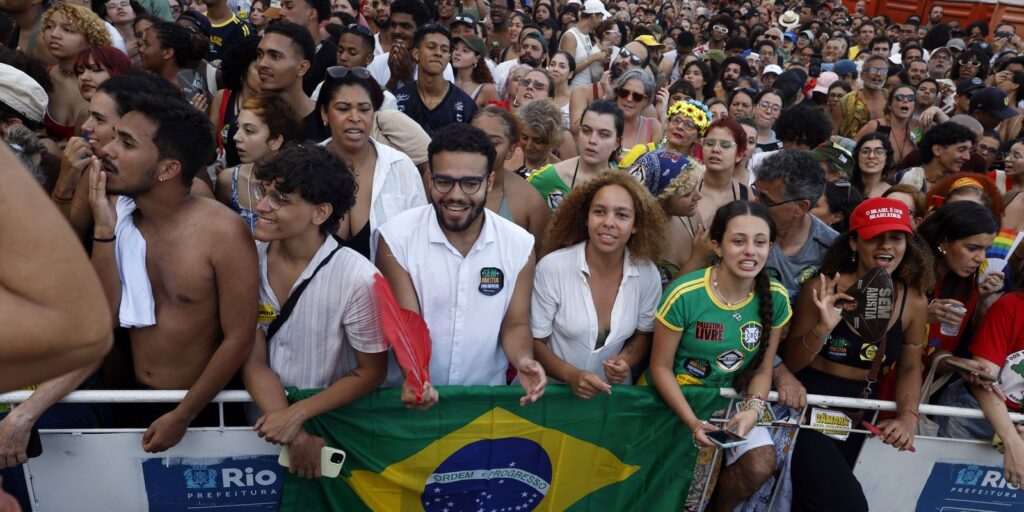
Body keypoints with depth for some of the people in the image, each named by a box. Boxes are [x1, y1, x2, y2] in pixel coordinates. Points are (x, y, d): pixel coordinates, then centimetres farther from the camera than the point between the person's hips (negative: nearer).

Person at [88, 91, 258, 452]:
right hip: (134, 396, 5)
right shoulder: (120, 215, -5)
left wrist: (182, 417, -13)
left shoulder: (223, 233, -23)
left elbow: (239, 339, -19)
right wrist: (103, 230, -19)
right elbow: (104, 315, -9)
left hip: (203, 406, -5)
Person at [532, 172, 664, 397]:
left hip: (614, 392, 2)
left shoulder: (648, 274, -5)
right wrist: (571, 375, -19)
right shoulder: (552, 267, -13)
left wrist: (625, 361, -8)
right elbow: (535, 341, -4)